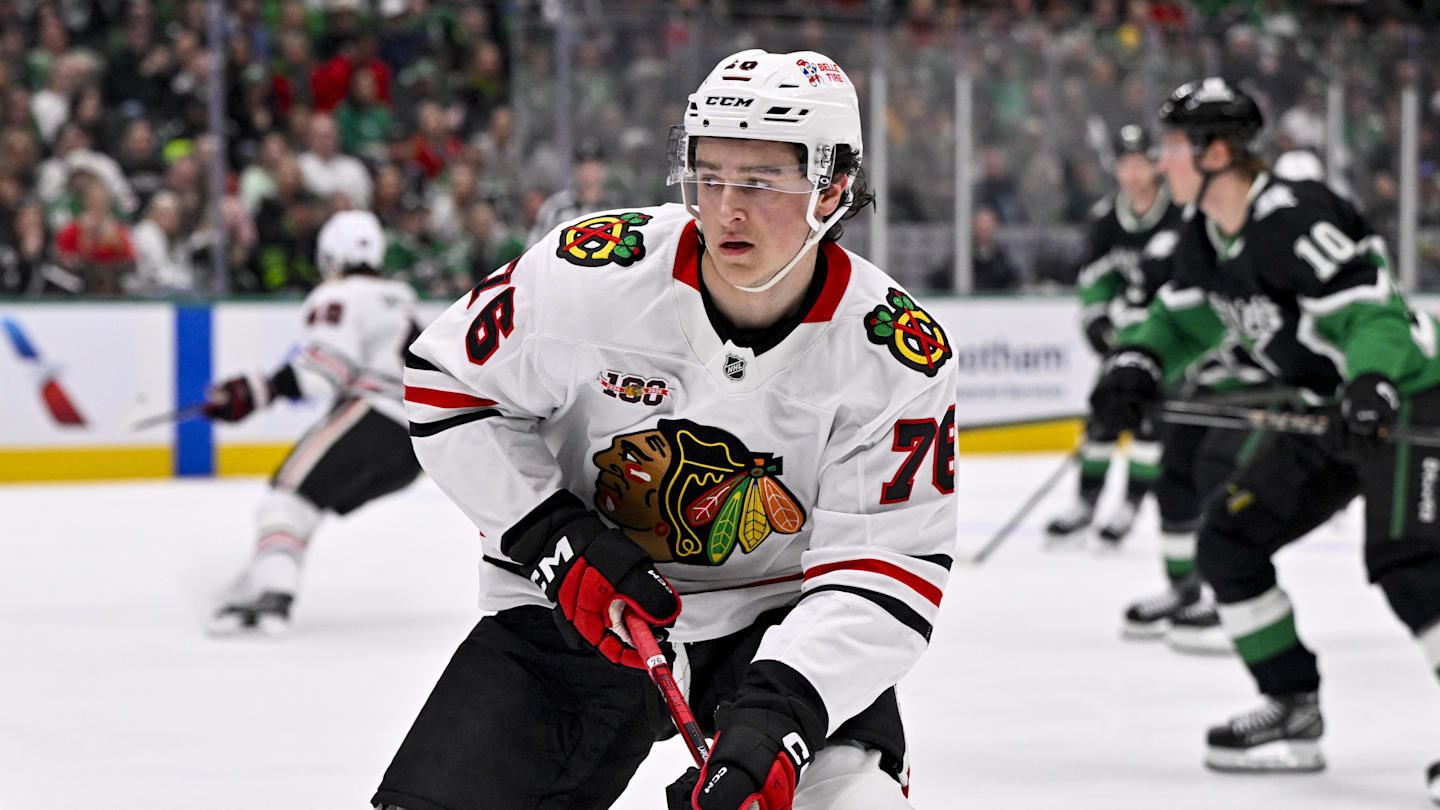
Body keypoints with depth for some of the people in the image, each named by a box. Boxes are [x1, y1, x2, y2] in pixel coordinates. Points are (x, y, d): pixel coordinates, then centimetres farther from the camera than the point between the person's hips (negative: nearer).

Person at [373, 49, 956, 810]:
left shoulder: (899, 355, -17)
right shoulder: (591, 271, -18)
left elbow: (884, 572, -18)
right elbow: (446, 388, -5)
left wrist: (777, 715, -34)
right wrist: (556, 540, -17)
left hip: (776, 619, -1)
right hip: (571, 606, 1)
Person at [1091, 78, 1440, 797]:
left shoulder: (1296, 219, -26)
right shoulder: (1205, 237, 4)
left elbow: (1369, 312, -31)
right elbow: (1183, 318, 17)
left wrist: (1372, 388, -48)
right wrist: (1136, 360, -3)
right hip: (1327, 412, 10)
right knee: (1228, 540, 8)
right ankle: (1294, 711, 16)